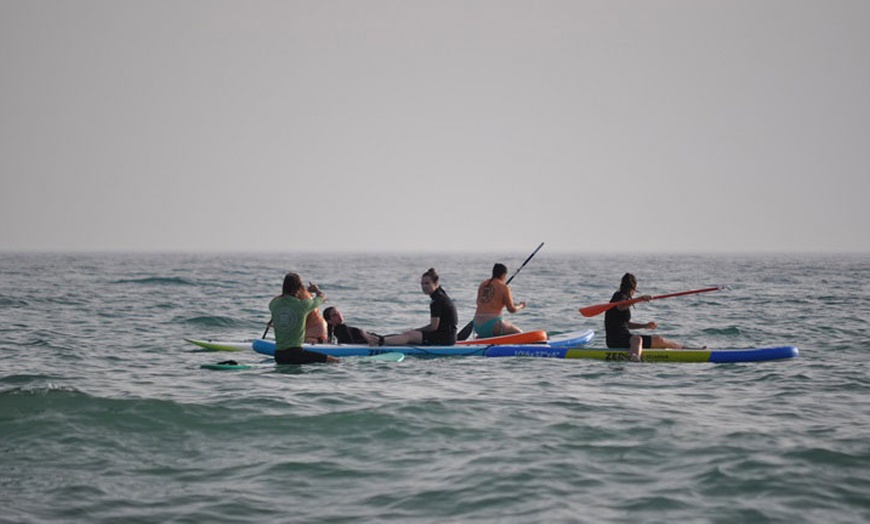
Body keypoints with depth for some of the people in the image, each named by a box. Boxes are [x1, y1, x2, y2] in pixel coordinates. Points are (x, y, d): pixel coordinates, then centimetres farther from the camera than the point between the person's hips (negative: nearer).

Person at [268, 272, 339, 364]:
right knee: (335, 361, -4)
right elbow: (322, 297, 13)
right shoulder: (302, 305, -8)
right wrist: (316, 289, 37)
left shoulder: (274, 304, 2)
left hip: (278, 355, 6)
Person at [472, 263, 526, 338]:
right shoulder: (503, 287, -6)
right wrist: (521, 306, 19)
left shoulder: (483, 284, 12)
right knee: (519, 333, 8)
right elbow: (511, 309, -2)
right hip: (492, 325, -7)